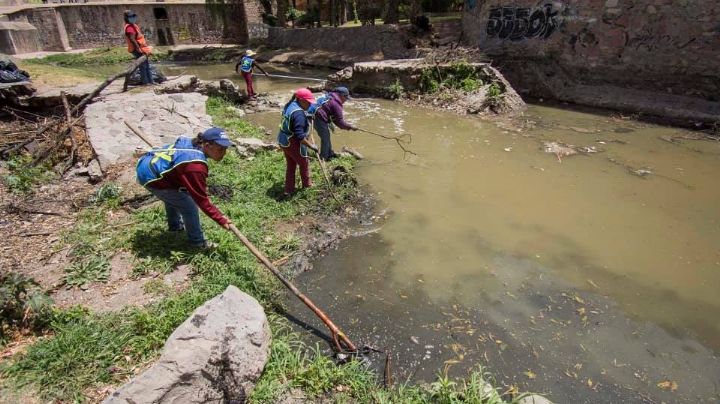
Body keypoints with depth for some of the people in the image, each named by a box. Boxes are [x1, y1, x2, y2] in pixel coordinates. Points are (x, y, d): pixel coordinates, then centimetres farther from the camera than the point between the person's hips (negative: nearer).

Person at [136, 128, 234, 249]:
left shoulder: (192, 143, -1)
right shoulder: (195, 166, -31)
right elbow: (201, 199, -24)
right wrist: (221, 219, -20)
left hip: (147, 164, 10)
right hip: (151, 177, -10)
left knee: (173, 196, 33)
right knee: (189, 206, -2)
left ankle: (175, 225, 54)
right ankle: (198, 242, 14)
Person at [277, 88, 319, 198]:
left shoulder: (289, 105, 3)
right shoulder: (299, 114, -27)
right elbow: (300, 136, -30)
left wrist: (306, 119, 18)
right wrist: (311, 145, -22)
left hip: (283, 141, 9)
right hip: (293, 143, -9)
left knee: (290, 165, 20)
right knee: (304, 163, 15)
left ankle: (288, 190, 27)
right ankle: (307, 185, 37)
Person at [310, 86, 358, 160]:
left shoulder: (330, 97, 16)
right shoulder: (336, 104, -14)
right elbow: (339, 120, -12)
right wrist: (350, 127, -5)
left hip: (315, 116, 10)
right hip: (320, 119, -10)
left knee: (327, 136, 20)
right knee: (325, 138, -1)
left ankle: (330, 154, 33)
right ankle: (323, 158, 6)